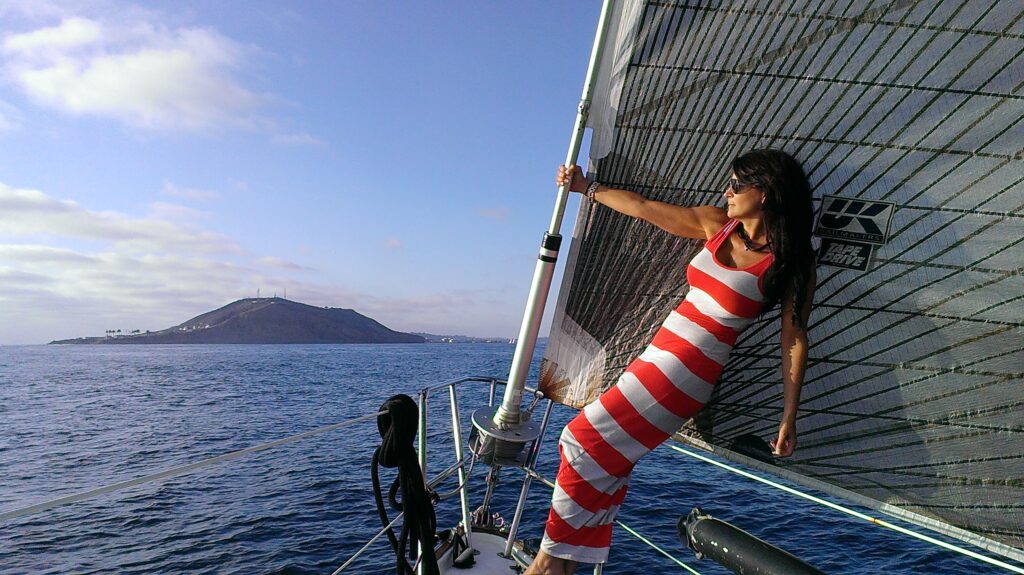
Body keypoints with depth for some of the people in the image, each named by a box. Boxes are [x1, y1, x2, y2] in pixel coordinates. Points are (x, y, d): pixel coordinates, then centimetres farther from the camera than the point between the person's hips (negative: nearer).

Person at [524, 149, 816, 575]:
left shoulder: (791, 262, -7)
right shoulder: (717, 224, 7)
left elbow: (795, 339, -5)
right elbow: (645, 208, 14)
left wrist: (789, 419, -5)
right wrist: (586, 188, 21)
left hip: (688, 371, -6)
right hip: (659, 352, 6)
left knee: (591, 442, -7)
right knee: (607, 455, 7)